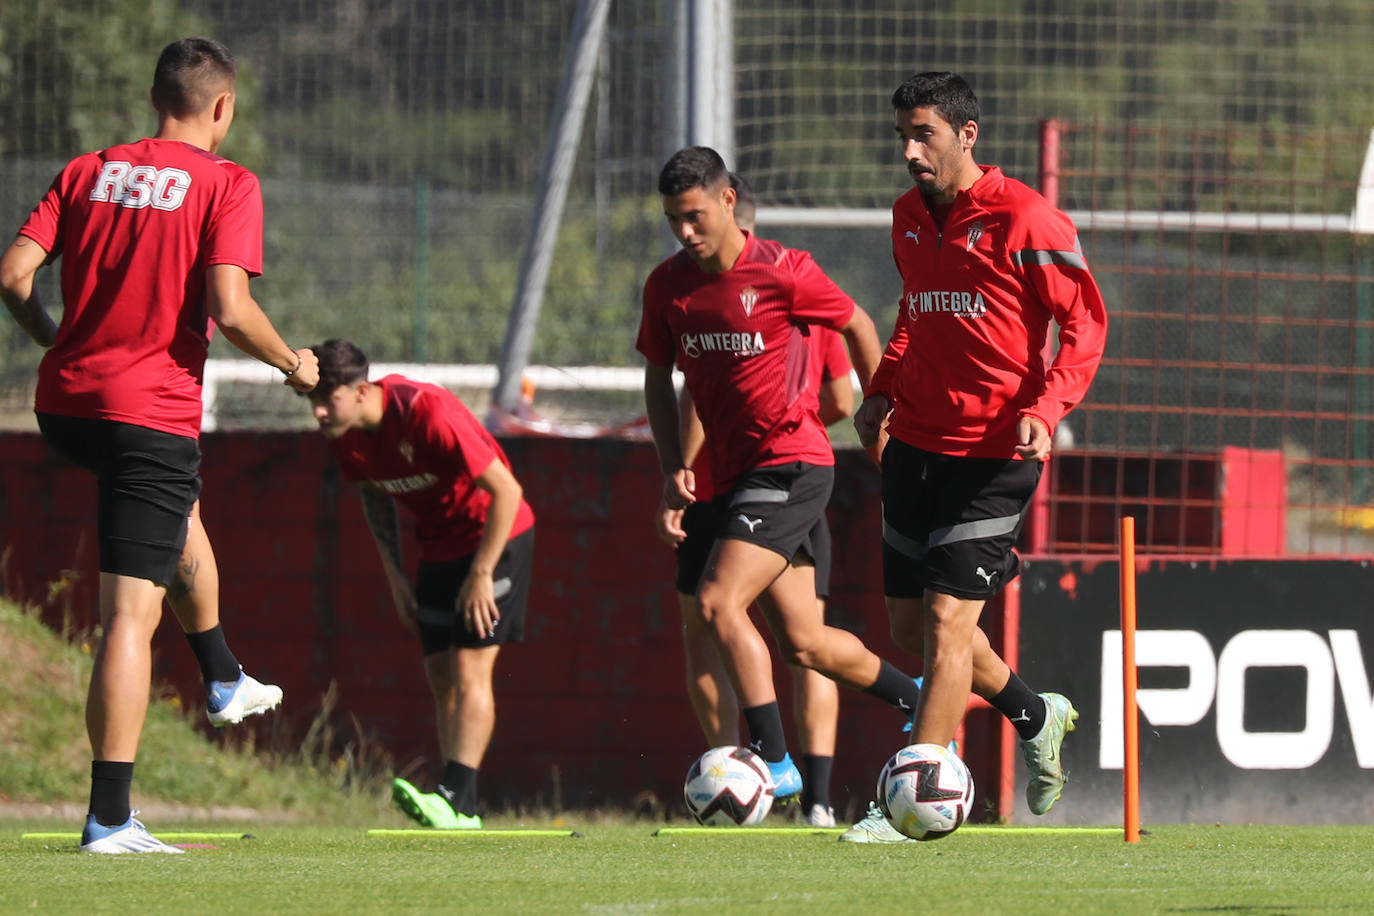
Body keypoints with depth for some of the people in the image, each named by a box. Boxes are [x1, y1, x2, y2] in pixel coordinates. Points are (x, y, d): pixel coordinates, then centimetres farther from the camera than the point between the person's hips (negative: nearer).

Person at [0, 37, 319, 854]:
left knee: (180, 494, 37)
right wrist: (294, 366, 3)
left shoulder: (88, 172, 10)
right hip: (154, 410, -6)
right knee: (131, 613, -7)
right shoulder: (227, 183, -4)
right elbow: (230, 309, -15)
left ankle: (223, 677, 47)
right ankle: (109, 818, -11)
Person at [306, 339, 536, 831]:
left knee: (469, 670, -17)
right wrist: (395, 577, 7)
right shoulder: (346, 435, -8)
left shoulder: (428, 414, -31)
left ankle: (455, 798, -26)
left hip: (495, 535, -7)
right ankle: (462, 815, 3)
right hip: (439, 546, 7)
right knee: (440, 675, 2)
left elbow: (506, 490, -26)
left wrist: (481, 574, -23)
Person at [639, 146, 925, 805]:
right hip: (732, 473, 6)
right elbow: (659, 375, 15)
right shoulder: (667, 285, 4)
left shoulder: (784, 272, -11)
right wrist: (672, 467, 4)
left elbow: (857, 325, 3)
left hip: (791, 463, -6)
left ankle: (774, 763, -16)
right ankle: (916, 698, 35)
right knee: (802, 641, 10)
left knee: (718, 602, -20)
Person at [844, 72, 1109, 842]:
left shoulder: (1023, 220, -13)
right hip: (916, 441, 7)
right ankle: (1035, 716, 36)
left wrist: (1046, 408, -23)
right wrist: (884, 388, 10)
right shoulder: (910, 216, 9)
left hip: (995, 450, -7)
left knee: (947, 618, -11)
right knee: (912, 623, 11)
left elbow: (1085, 323, -10)